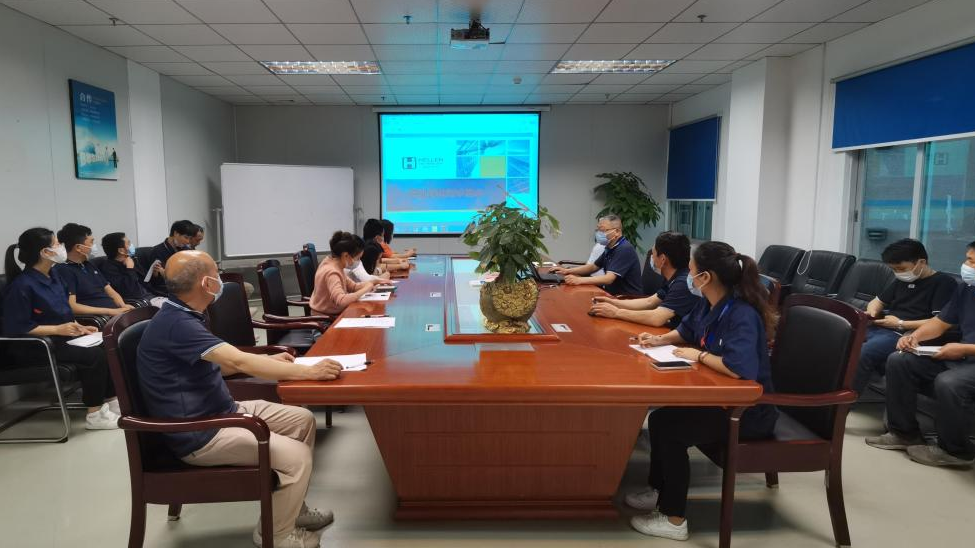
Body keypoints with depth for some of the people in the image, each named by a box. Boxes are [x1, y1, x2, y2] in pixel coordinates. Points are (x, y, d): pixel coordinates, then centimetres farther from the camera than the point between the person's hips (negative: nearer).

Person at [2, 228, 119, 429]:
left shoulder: (52, 274, 7)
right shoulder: (22, 285, -19)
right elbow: (18, 328, -20)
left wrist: (78, 327, 2)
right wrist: (58, 329, -24)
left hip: (61, 337, 9)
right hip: (35, 346, -8)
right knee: (94, 356, -25)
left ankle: (112, 401, 2)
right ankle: (95, 415, -14)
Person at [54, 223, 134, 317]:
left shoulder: (89, 265, 22)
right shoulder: (63, 270, -5)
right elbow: (71, 307, -15)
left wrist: (123, 306, -1)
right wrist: (110, 311, -17)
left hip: (116, 312, 8)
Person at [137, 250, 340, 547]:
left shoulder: (182, 316, 8)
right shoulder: (175, 324, -25)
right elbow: (240, 362, -31)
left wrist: (269, 360, 11)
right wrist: (309, 371, -28)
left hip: (221, 412, 10)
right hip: (199, 434, -10)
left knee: (304, 420, 8)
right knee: (296, 456, -21)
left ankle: (292, 507, 21)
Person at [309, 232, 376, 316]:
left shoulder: (334, 263, 1)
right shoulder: (331, 273, -25)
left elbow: (352, 286, 10)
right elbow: (341, 301, -38)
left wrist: (372, 282, -2)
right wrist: (364, 290, -27)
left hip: (330, 313, 8)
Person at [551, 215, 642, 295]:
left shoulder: (624, 249, -19)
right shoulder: (610, 248, 11)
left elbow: (609, 278, -28)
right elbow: (593, 267, 22)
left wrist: (579, 280, -32)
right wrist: (567, 271, 10)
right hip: (613, 294, 9)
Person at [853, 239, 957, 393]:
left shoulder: (944, 282, -2)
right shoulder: (901, 280, 21)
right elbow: (878, 301, 31)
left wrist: (901, 324, -12)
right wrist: (871, 313, 7)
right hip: (877, 328, 8)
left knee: (861, 353, -35)